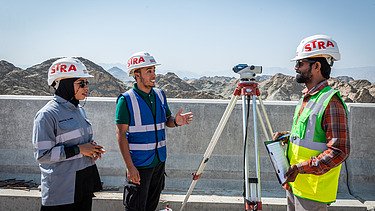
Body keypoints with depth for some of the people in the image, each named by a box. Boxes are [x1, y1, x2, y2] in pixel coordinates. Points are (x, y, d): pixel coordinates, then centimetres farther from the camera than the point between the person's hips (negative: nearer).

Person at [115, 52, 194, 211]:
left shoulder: (160, 95, 7)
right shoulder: (126, 99, -11)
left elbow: (167, 120, 17)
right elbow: (121, 134, -13)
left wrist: (176, 121, -9)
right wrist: (130, 167, -18)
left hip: (159, 161, 6)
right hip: (138, 164, -6)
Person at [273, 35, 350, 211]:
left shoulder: (331, 102, -20)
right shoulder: (306, 97, 10)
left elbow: (339, 152, -23)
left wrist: (301, 168, -26)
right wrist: (286, 137, 6)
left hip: (312, 192, -8)